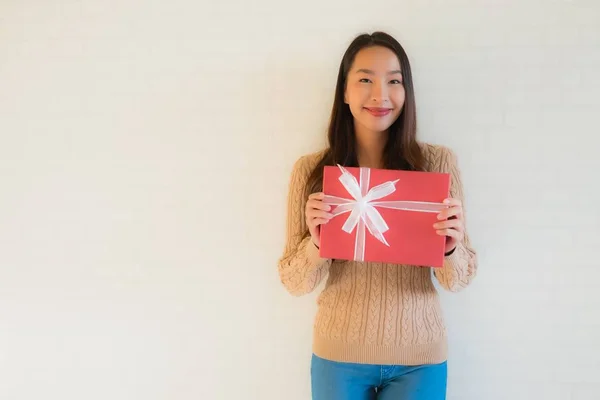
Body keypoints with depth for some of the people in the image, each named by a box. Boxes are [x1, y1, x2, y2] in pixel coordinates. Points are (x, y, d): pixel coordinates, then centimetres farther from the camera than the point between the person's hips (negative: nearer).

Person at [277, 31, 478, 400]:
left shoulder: (438, 161, -7)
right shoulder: (311, 169, -7)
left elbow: (457, 281, -4)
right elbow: (296, 283, -5)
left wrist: (450, 246, -25)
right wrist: (316, 243, -23)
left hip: (418, 358, 0)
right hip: (338, 355, 0)